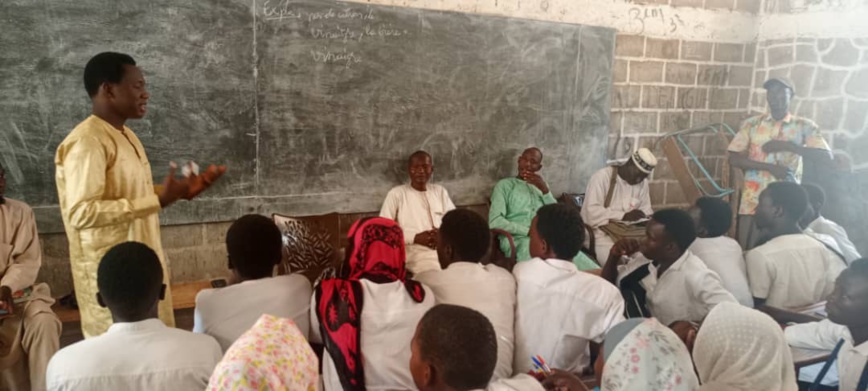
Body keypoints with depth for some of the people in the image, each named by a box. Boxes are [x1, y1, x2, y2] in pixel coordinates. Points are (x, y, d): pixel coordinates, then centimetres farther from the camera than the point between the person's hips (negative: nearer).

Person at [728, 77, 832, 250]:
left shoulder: (805, 126, 4)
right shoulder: (751, 124, 6)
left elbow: (826, 158, -6)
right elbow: (734, 159, -1)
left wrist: (787, 146, -15)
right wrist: (771, 167, -13)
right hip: (753, 201, 0)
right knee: (749, 252, 4)